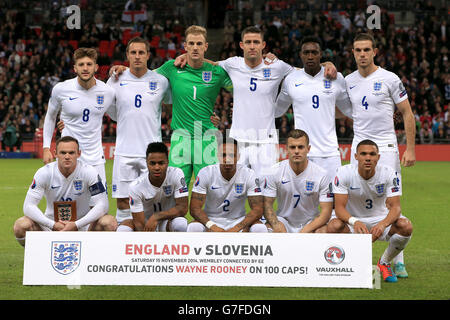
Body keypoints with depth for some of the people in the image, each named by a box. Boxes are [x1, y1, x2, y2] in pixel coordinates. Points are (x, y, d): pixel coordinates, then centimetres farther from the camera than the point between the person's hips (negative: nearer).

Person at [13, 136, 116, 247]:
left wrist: (76, 225, -29)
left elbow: (101, 205, -17)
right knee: (21, 225, -28)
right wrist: (53, 225, -30)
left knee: (109, 222, -30)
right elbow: (29, 206, -16)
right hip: (52, 223, 0)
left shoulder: (89, 172, -13)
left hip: (81, 225, 0)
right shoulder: (44, 172, -13)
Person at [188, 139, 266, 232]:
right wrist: (211, 226, -34)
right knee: (194, 228, -33)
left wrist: (236, 228, -32)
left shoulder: (249, 175, -11)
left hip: (238, 222, 1)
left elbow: (257, 210, -15)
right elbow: (195, 208, -15)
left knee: (260, 228, -29)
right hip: (211, 220, -1)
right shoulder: (205, 173, -12)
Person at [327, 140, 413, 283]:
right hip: (352, 219, -1)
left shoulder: (389, 173, -16)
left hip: (380, 219, 1)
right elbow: (340, 208, -22)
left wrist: (382, 224, -43)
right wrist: (355, 222, -45)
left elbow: (395, 207, -20)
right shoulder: (344, 173, -18)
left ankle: (384, 263, 0)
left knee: (406, 226, -29)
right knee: (334, 226, -35)